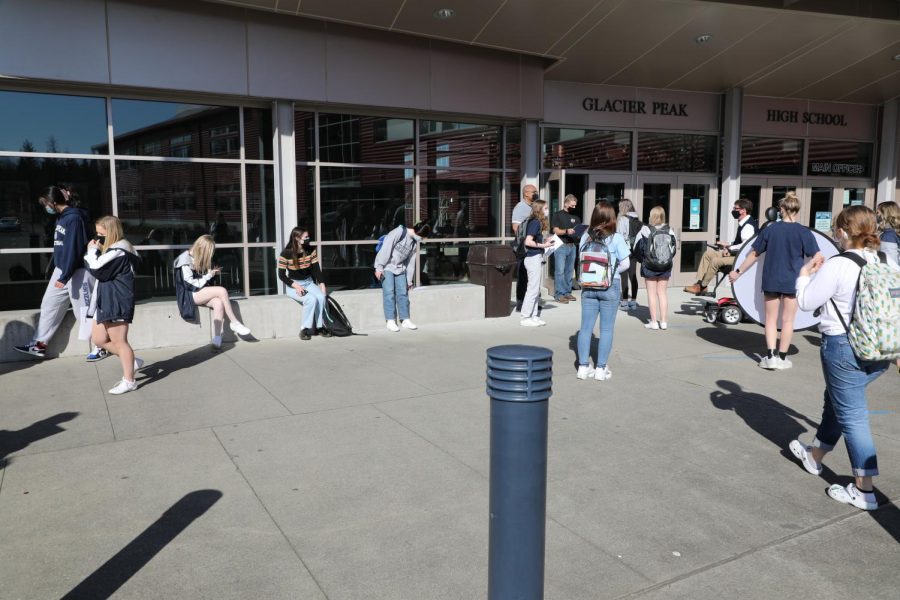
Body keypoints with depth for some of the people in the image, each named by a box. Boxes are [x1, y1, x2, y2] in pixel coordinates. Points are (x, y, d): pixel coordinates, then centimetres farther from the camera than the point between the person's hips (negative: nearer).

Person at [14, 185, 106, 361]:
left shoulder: (74, 218, -18)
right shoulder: (62, 217, 10)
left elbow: (74, 249, -22)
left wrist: (64, 277, -22)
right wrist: (61, 273, 18)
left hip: (77, 271, -9)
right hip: (61, 269, 9)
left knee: (84, 310, -2)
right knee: (49, 305, 9)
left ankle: (100, 347, 9)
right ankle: (39, 345, 17)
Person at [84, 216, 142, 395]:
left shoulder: (118, 251, -17)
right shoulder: (112, 250, 17)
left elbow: (97, 269, -21)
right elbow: (97, 267, 18)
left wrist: (92, 250, -7)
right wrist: (94, 251, 4)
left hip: (117, 302, -11)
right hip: (107, 301, 11)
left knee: (119, 341, -4)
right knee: (98, 339, 15)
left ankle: (129, 381, 4)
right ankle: (132, 362, 24)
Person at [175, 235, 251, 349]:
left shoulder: (199, 259, 15)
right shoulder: (185, 260, -9)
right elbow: (190, 284, -14)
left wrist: (211, 273, 2)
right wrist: (208, 275, -10)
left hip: (200, 292, 7)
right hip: (190, 295, -7)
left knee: (218, 303, -25)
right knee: (222, 291, -24)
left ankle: (217, 339, -32)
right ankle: (234, 322, -12)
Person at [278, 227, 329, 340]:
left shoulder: (311, 250, -1)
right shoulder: (286, 253, -13)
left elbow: (316, 269, 0)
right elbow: (281, 275, -9)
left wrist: (322, 284, -14)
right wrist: (296, 286, -22)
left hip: (309, 282, 4)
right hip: (293, 285, -4)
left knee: (321, 297, -27)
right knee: (311, 299, -32)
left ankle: (320, 327, -12)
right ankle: (305, 329, -17)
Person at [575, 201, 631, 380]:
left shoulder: (586, 236, 1)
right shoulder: (616, 238, -9)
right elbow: (625, 264, -6)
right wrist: (613, 270, 10)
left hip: (588, 286, 3)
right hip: (610, 286, -3)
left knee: (586, 326, 8)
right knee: (606, 329, 5)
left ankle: (583, 366, 13)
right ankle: (601, 369, 9)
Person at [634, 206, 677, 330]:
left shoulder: (645, 229, -10)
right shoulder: (669, 230, -1)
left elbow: (637, 246, -6)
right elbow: (675, 245, 5)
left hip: (649, 265, -3)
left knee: (651, 293, 3)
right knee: (662, 292, 9)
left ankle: (654, 322, 2)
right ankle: (663, 321, 10)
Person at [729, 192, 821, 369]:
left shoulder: (769, 229, -2)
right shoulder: (804, 232, -6)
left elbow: (754, 254, 3)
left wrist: (738, 272, 12)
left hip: (771, 280, 1)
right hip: (793, 282, -1)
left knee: (771, 318, 10)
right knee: (787, 320, 8)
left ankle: (770, 356, 2)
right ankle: (782, 358, 14)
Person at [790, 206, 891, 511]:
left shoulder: (837, 265, -19)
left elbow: (806, 302, -9)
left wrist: (805, 274, 4)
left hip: (844, 348, -8)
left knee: (852, 415, 2)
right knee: (837, 400, 24)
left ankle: (864, 490, 8)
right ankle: (815, 455, 42)